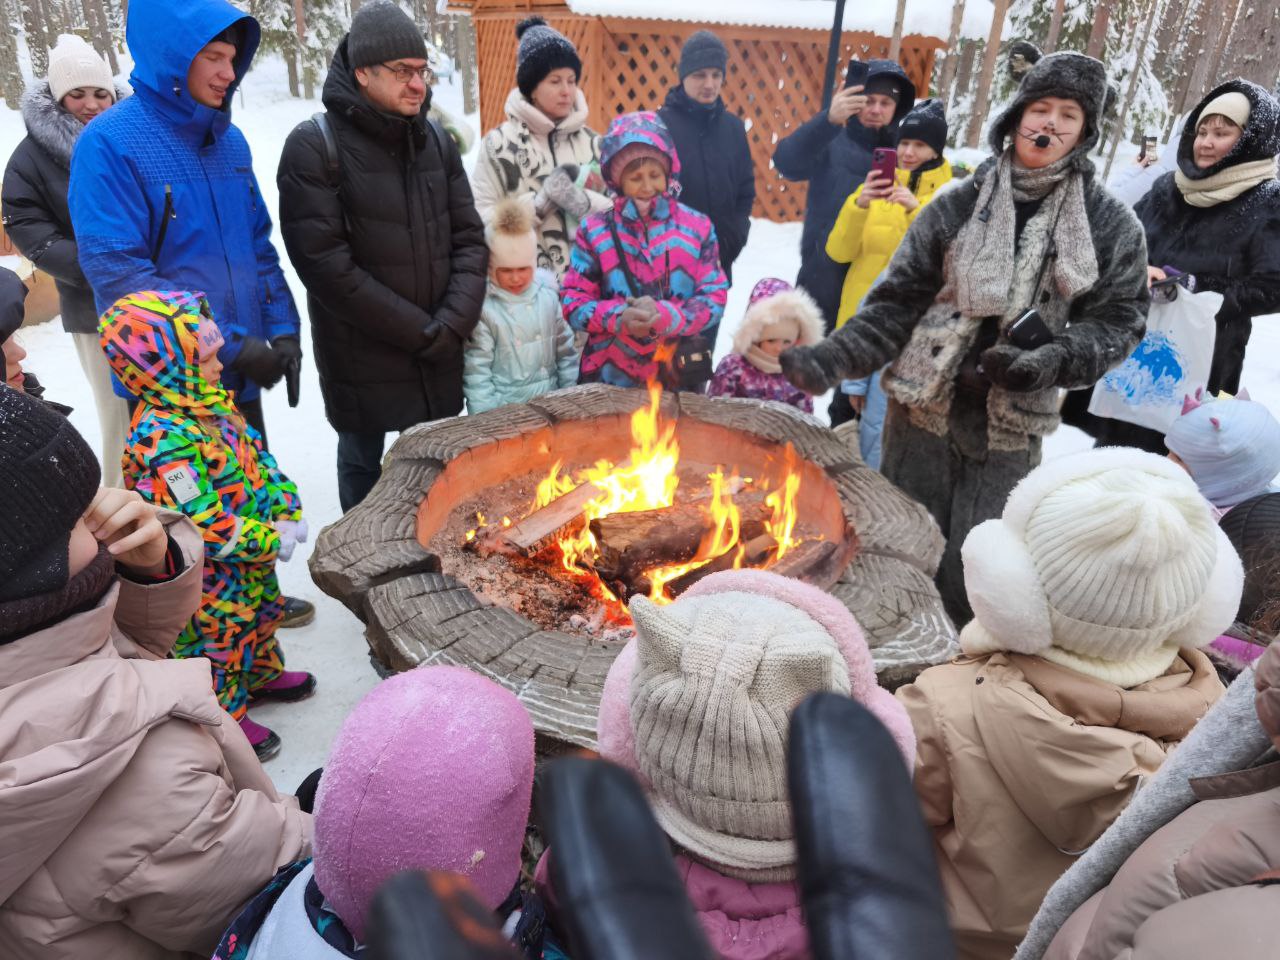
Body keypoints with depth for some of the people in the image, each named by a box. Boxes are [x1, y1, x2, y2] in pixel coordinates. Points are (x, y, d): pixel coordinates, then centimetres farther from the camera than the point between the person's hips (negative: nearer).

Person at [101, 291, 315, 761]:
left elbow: (259, 459, 3)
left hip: (254, 558, 9)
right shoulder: (166, 442, -33)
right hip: (213, 578, -9)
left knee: (262, 613, 30)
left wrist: (289, 512, -9)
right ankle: (227, 717, 35)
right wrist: (271, 541, -23)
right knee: (221, 641, 13)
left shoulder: (210, 406, -3)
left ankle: (262, 675, 55)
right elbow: (205, 526, -33)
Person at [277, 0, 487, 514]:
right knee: (362, 463, 14)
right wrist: (417, 330, -16)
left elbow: (470, 239, 4)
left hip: (439, 354, 4)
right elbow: (324, 263, -17)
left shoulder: (437, 142, 5)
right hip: (362, 356, -4)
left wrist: (452, 323, -11)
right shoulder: (314, 147, -11)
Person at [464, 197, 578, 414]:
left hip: (550, 403, 4)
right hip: (504, 408, -3)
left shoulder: (548, 295, 0)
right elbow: (476, 368, -8)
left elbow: (566, 350, 8)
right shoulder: (484, 307, -11)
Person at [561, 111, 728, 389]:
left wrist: (665, 316, -20)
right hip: (609, 378, 0)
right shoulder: (595, 231, 0)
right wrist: (619, 318, -20)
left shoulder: (697, 227, 1)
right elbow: (573, 302, -1)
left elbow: (715, 297, -1)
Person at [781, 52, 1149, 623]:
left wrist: (1052, 362, -17)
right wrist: (836, 356, -14)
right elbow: (898, 298, -1)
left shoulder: (1111, 226, 1)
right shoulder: (960, 205, -1)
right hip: (923, 410, 1)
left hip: (1010, 429, 0)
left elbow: (1118, 320, 2)